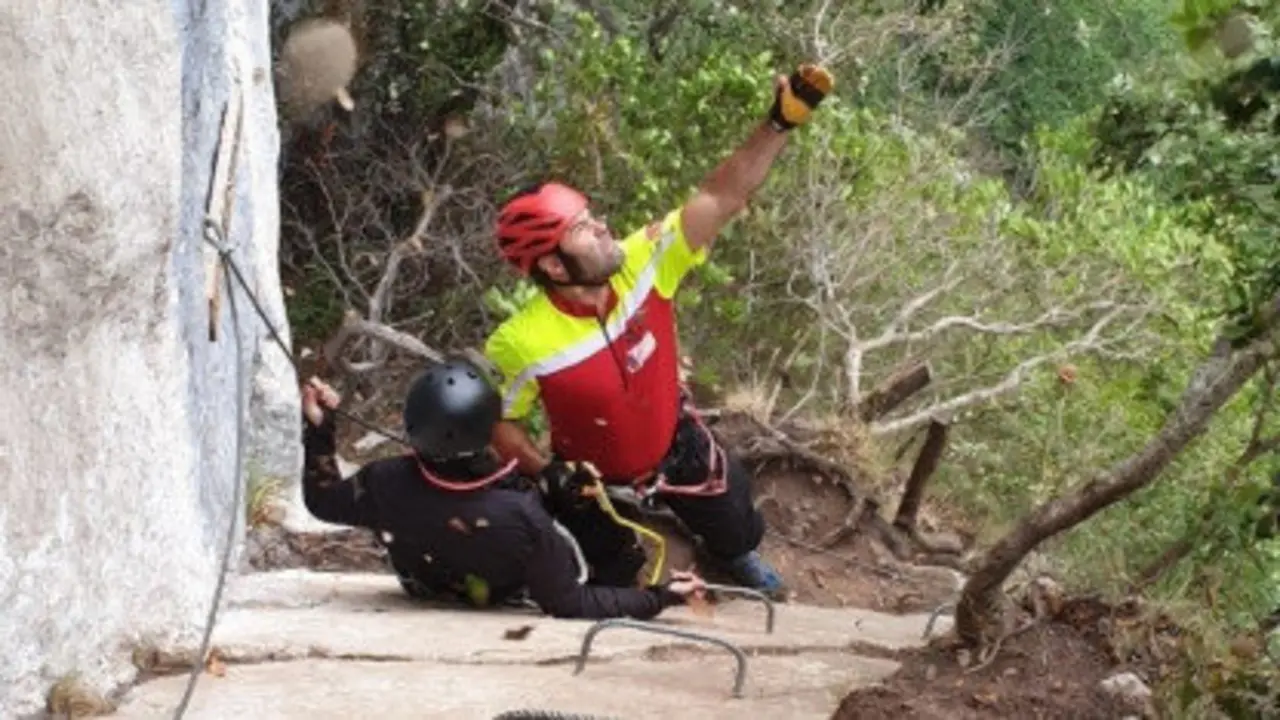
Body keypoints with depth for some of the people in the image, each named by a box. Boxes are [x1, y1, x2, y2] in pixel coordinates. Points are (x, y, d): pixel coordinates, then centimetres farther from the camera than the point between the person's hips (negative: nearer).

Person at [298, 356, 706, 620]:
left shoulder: (387, 484, -36)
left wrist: (318, 428, -7)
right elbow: (569, 606, -31)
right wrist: (659, 597, -26)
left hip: (421, 582, 3)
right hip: (503, 595, -3)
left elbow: (323, 502, -12)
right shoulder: (520, 517, -44)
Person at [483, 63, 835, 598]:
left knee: (736, 530, 25)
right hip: (597, 483, -3)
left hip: (677, 445, 3)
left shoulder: (643, 263, -28)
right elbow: (498, 421, -16)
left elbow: (721, 198, -30)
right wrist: (547, 473, -29)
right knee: (612, 587, 18)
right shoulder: (522, 345, -34)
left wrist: (782, 122, -39)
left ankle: (736, 558, 62)